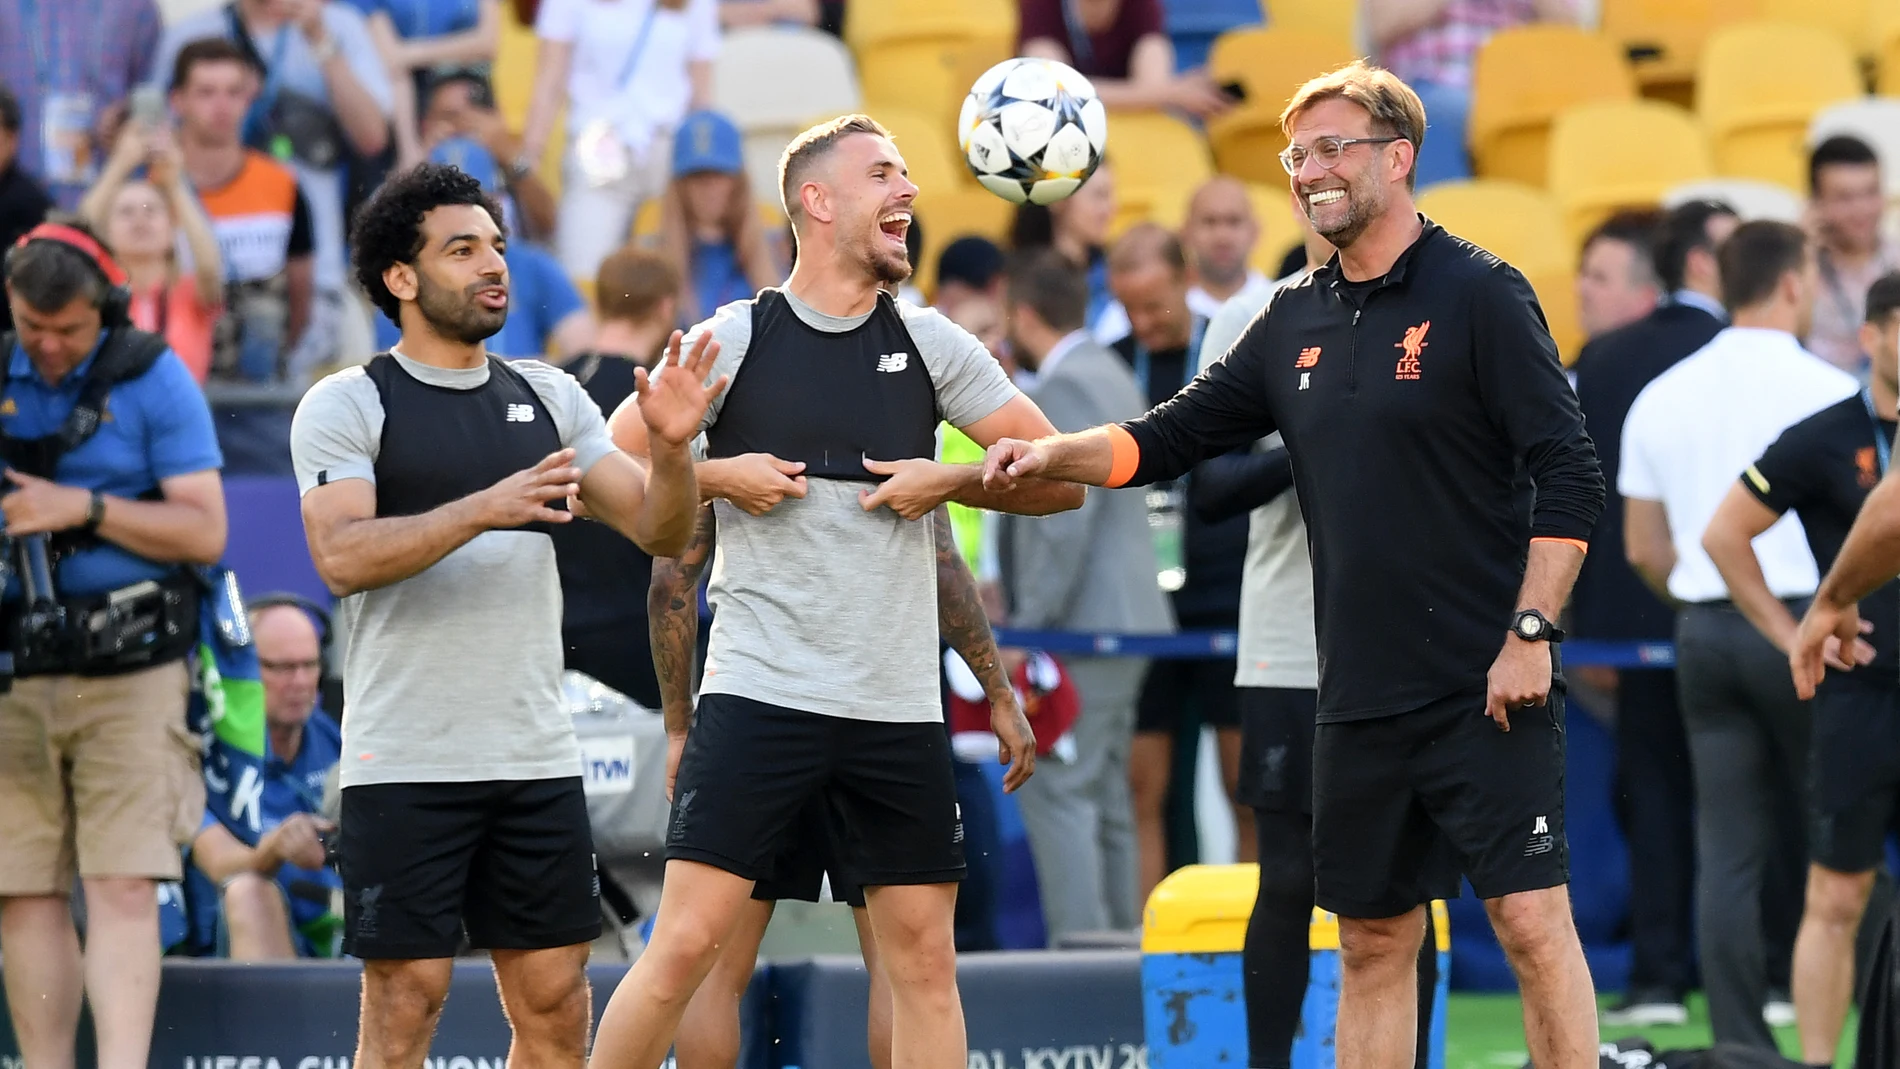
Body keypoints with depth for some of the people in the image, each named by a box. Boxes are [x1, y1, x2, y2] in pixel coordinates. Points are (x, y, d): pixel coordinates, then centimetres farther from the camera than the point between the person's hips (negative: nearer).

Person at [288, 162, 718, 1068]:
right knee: (406, 996, -4)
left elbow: (659, 531, 9)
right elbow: (342, 556, -16)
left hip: (538, 755, 5)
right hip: (404, 763, -5)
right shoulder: (347, 406, -2)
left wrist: (672, 449, -11)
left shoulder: (547, 398, 13)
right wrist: (484, 509, -26)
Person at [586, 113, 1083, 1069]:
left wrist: (947, 481, -5)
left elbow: (1060, 476, 8)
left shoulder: (929, 344, 6)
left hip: (900, 705, 3)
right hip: (759, 692, -3)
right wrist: (720, 476, -10)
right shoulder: (734, 339, -1)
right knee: (686, 944, -10)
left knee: (925, 959, 5)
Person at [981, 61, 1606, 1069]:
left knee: (1532, 921, -9)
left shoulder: (1479, 295, -7)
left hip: (1486, 690, -6)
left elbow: (1570, 476, -11)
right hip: (1361, 701, 6)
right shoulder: (1295, 322, 12)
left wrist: (1530, 633, -16)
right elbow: (1170, 438, 16)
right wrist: (1053, 451, -1)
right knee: (1373, 944, 10)